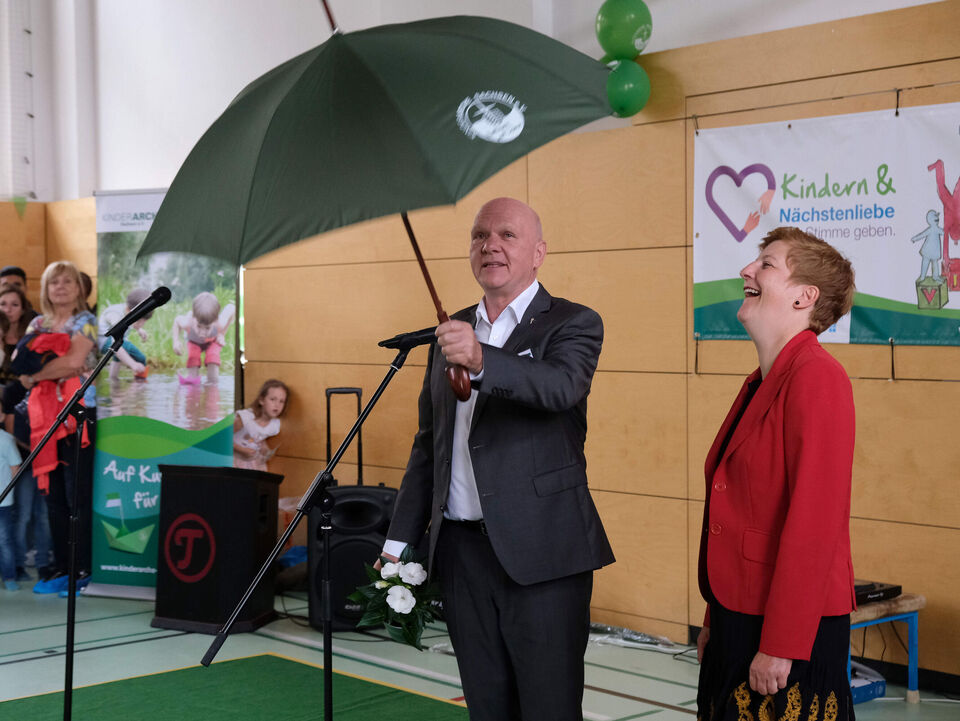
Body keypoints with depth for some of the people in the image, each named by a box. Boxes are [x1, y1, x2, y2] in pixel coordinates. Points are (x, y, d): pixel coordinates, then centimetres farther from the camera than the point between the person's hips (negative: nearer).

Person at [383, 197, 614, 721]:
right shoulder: (451, 332, 15)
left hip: (540, 552, -5)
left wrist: (480, 361, -43)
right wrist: (400, 539, 16)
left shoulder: (572, 324, -2)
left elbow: (562, 386, -26)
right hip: (461, 551, 6)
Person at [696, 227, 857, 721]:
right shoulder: (760, 384, 13)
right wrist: (715, 619, 16)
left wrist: (780, 644, -20)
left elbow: (814, 522, -21)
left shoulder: (816, 377, -16)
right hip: (739, 617, 9)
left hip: (792, 630, -8)